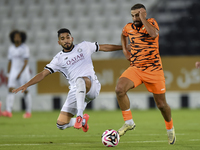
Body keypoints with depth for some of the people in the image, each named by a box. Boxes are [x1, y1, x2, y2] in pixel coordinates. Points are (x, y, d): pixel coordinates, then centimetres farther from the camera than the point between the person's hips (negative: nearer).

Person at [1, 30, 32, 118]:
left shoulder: (25, 48, -10)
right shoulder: (11, 49, 7)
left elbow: (26, 62, -16)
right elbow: (10, 63, 13)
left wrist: (20, 73, -24)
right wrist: (8, 75, 10)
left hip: (24, 71, -4)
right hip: (13, 72, 4)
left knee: (25, 91, 2)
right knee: (11, 90, -11)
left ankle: (28, 112, 15)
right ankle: (8, 112, -21)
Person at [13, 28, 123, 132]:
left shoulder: (84, 46, 12)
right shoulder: (59, 59, 10)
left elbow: (104, 47, 23)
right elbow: (43, 73, 6)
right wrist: (26, 85, -4)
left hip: (92, 86, -3)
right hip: (75, 92, 3)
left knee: (80, 80, -40)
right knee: (61, 124, -6)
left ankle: (80, 116, -41)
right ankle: (83, 121, 25)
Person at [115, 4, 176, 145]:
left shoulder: (151, 22, -6)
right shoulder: (129, 27, 6)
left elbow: (154, 34, -31)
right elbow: (124, 35, 32)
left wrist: (143, 18, -24)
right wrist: (125, 50, 16)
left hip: (154, 69, -3)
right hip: (135, 68, 3)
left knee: (161, 104, 4)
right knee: (119, 88, -26)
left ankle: (170, 128, 34)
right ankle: (129, 122, -12)